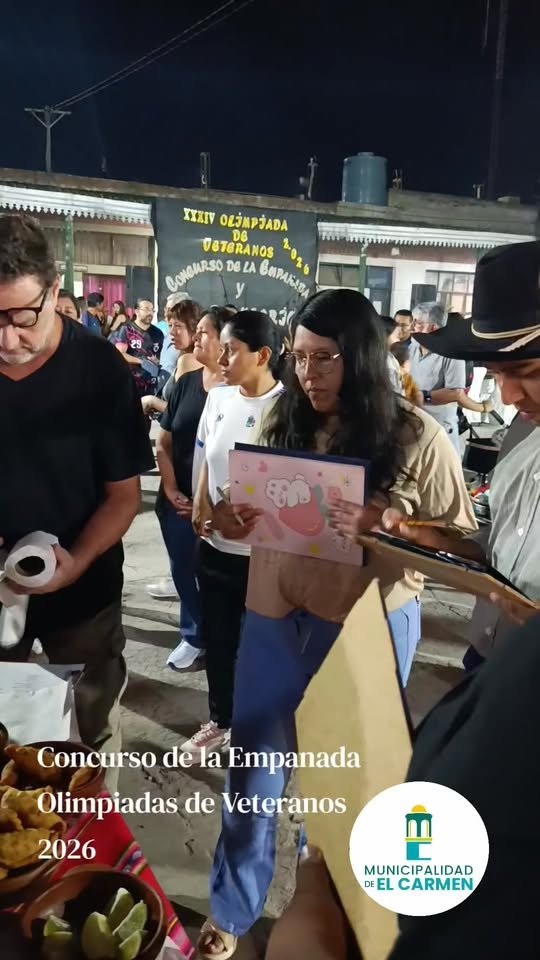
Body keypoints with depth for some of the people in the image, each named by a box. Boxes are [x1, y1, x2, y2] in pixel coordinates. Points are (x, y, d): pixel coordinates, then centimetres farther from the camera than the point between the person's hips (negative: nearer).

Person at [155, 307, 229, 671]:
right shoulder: (186, 382, 3)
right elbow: (164, 443, 6)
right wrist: (171, 491, -3)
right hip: (177, 500, 5)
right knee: (183, 570, 14)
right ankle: (194, 635, 35)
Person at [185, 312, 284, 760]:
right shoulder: (218, 397, 3)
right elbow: (206, 462, 10)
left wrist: (243, 517, -19)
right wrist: (207, 512, -5)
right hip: (214, 545, 6)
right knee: (217, 637, 19)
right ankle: (220, 720, 41)